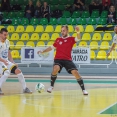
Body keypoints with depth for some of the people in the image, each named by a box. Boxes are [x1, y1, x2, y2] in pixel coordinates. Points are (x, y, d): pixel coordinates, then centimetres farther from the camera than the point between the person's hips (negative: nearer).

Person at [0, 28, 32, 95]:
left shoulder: (7, 41, 8)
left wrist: (13, 62, 9)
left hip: (7, 61, 7)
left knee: (18, 71, -4)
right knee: (7, 72, -30)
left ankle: (25, 88, 6)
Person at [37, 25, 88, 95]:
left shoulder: (71, 39, 3)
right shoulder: (58, 40, 11)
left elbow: (78, 39, -18)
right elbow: (51, 47, 23)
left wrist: (78, 32, -38)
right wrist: (42, 51, 18)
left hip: (68, 60, -1)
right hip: (58, 59, 1)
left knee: (75, 72, -15)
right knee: (55, 69, -29)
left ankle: (83, 90, -2)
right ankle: (51, 86, -9)